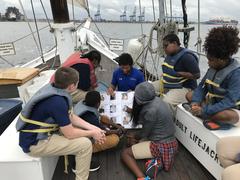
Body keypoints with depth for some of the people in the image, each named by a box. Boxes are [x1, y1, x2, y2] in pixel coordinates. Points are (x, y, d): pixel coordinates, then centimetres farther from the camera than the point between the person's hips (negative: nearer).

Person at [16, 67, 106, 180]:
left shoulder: (54, 89, -5)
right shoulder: (57, 102, -32)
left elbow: (71, 117, 4)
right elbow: (70, 134, -23)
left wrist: (93, 128, -2)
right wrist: (92, 133, -8)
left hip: (39, 133, 9)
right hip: (35, 143, -9)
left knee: (83, 129, 12)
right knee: (85, 144, -14)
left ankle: (82, 162, 27)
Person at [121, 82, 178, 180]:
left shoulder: (151, 110, -26)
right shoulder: (156, 100, 0)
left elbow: (145, 132, -12)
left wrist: (134, 137, 8)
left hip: (162, 146, -9)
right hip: (168, 140, 9)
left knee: (125, 153, 0)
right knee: (134, 139, 22)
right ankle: (156, 159, 4)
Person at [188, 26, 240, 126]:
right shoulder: (213, 67, -2)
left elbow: (230, 101, -31)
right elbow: (202, 86, 2)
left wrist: (204, 111, -35)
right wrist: (196, 101, -19)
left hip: (231, 109, -7)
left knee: (227, 115, -41)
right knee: (189, 95, 3)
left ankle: (202, 115, -16)